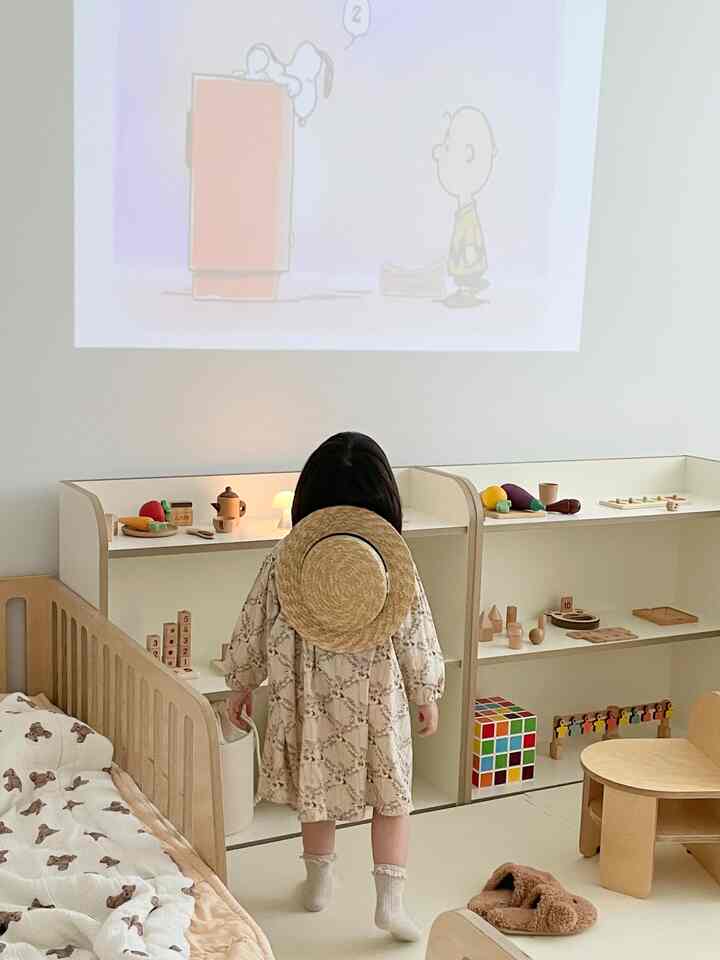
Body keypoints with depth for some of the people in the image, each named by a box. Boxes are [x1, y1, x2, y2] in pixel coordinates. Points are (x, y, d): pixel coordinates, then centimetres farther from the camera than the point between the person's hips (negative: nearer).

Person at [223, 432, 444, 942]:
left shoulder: (289, 554, -9)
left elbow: (257, 623, -1)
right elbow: (414, 632, -8)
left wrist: (243, 683, 13)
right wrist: (427, 695, 5)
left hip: (308, 692, 2)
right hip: (375, 695, -2)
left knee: (317, 786, 21)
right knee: (391, 794, 13)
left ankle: (319, 881, 36)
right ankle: (391, 899, 6)